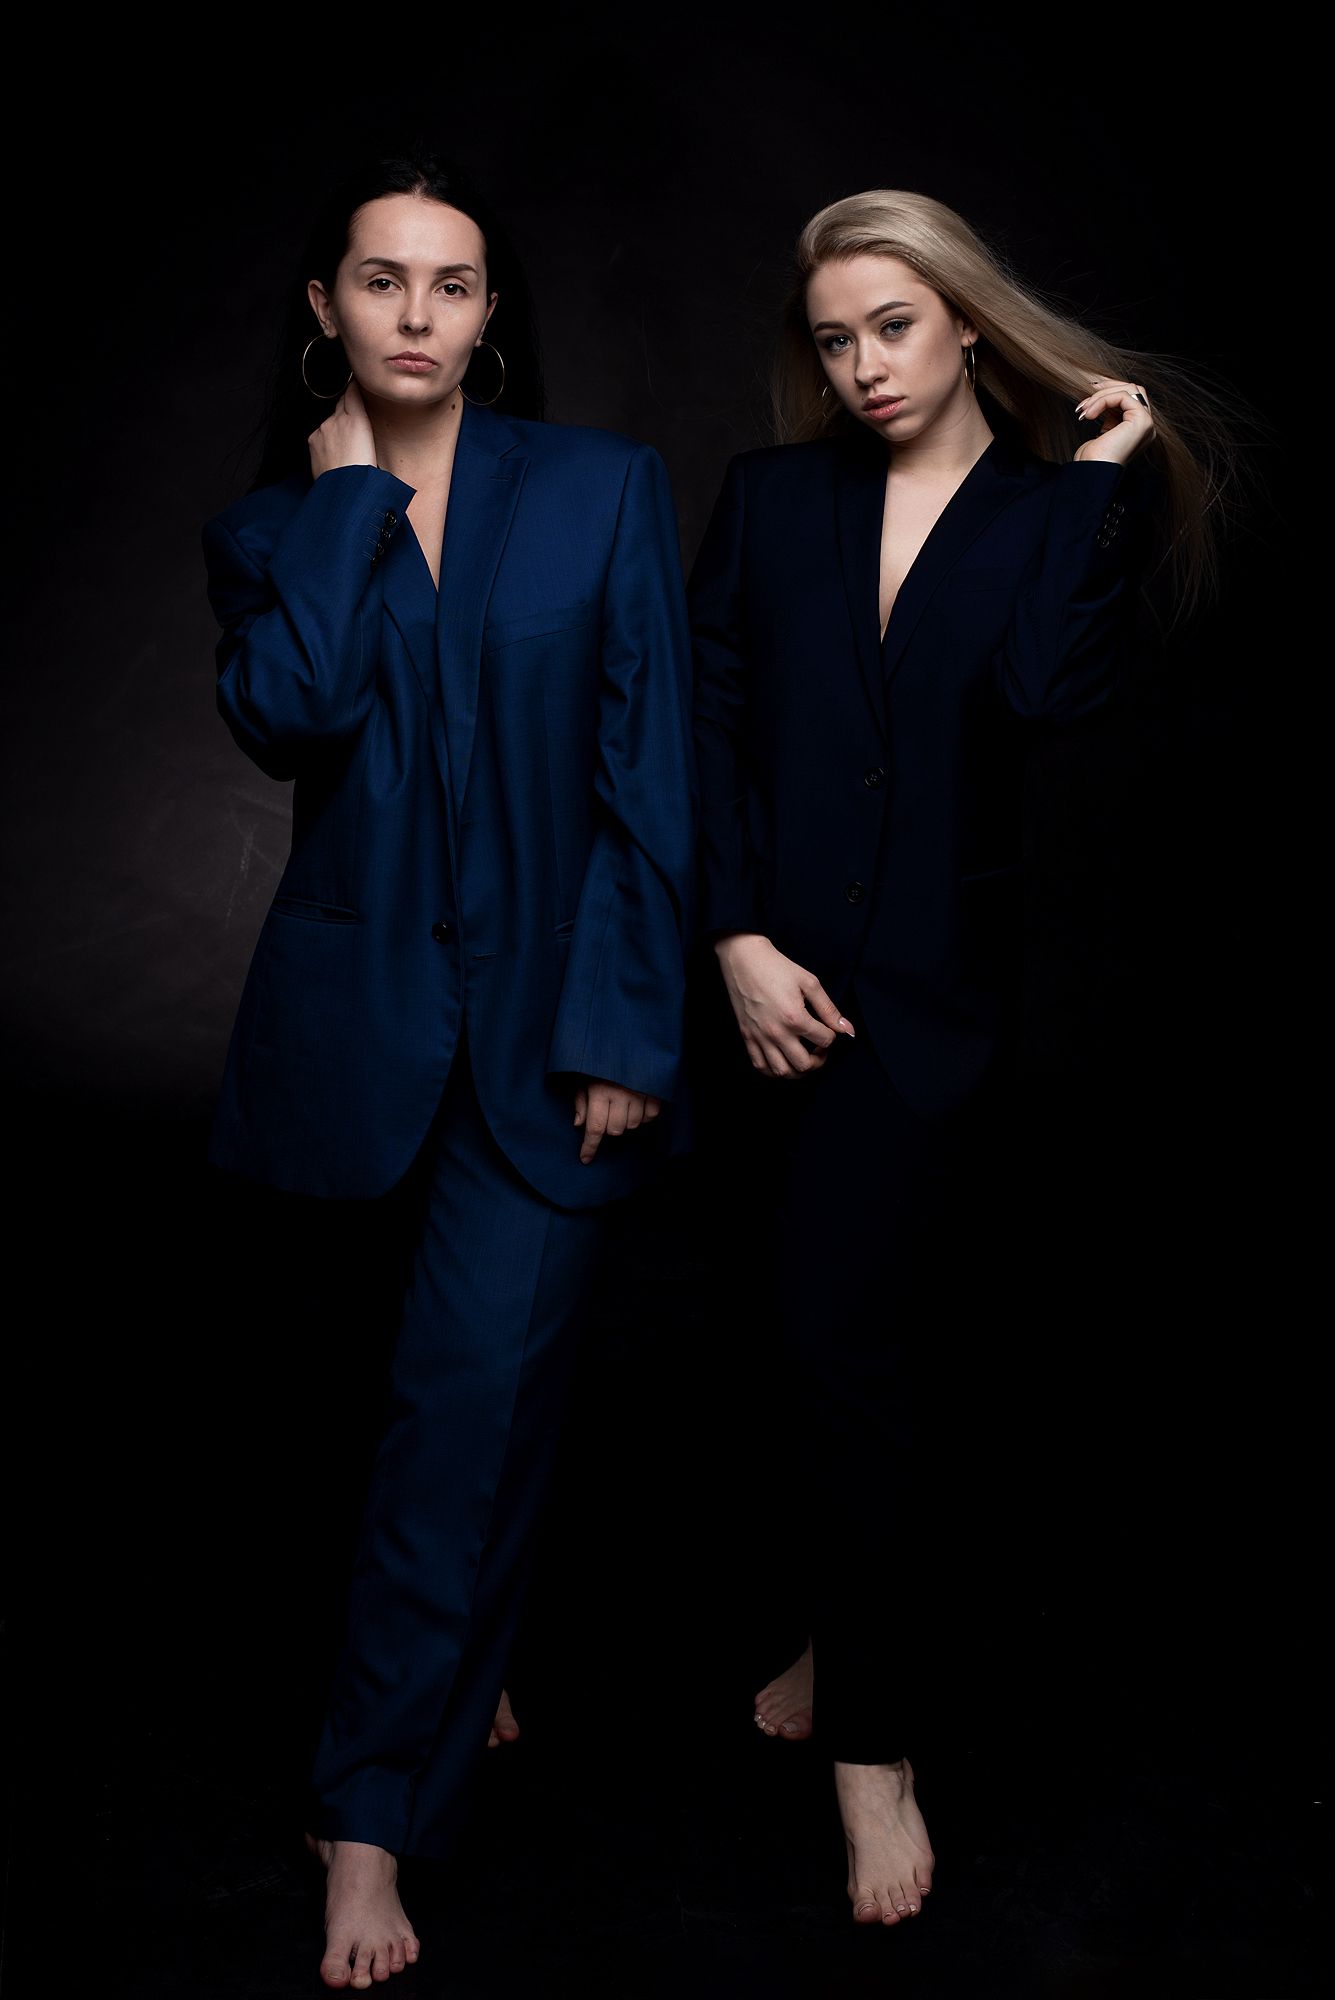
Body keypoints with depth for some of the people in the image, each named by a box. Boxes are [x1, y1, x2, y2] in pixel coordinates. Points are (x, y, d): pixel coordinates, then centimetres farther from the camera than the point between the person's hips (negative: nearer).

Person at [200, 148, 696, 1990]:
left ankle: (377, 1808, 6)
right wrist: (346, 487, -7)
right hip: (360, 1012, 2)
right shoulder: (270, 526, 7)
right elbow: (286, 716, -15)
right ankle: (460, 1684, 37)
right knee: (478, 1387, 11)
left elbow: (651, 773, -2)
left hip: (548, 1016, -1)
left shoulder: (602, 490, 2)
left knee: (478, 1392, -6)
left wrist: (630, 1026, -7)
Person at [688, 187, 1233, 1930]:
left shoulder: (1057, 508, 1)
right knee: (835, 1341, 14)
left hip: (937, 995, -3)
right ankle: (851, 1640, 34)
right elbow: (705, 725, 2)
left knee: (851, 1354, -4)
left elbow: (1050, 688, -19)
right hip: (778, 982, 3)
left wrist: (1097, 475, -13)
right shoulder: (771, 496, 6)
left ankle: (873, 1749, 11)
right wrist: (740, 944, -7)